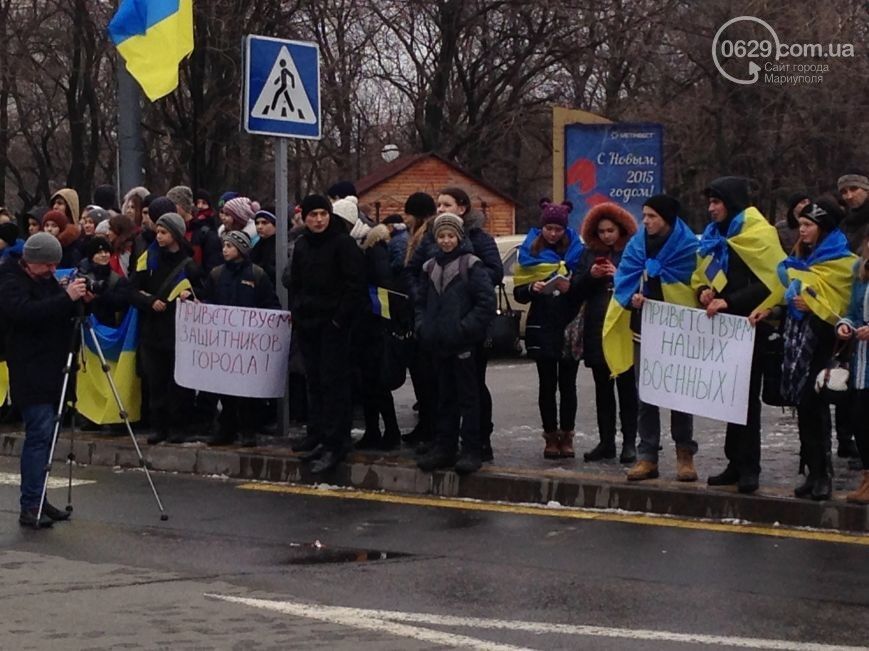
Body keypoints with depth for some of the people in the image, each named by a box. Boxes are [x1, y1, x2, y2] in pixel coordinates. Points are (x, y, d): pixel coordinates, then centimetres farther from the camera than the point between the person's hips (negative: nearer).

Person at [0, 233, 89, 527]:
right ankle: (30, 507, -14)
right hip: (30, 373, -8)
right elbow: (25, 313, -26)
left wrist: (77, 299, -1)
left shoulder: (47, 280, 17)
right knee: (39, 434, -13)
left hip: (51, 370, 8)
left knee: (43, 435, 8)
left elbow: (60, 313, 21)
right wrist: (66, 298, -30)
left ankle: (37, 500, 13)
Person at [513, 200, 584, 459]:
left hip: (570, 328, -1)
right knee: (547, 383, 3)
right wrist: (532, 289, -15)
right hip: (542, 328, 1)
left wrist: (571, 288, -18)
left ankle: (567, 436, 9)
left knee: (567, 383, 2)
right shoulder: (530, 252, 6)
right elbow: (518, 293, 5)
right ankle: (550, 436, 8)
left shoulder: (576, 252, 3)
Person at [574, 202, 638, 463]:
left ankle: (629, 443, 1)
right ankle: (606, 442, 13)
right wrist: (590, 275, -6)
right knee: (602, 389, 8)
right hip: (597, 331, 5)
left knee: (627, 387, -2)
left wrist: (619, 276, -18)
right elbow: (576, 289, 11)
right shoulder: (589, 254, 13)